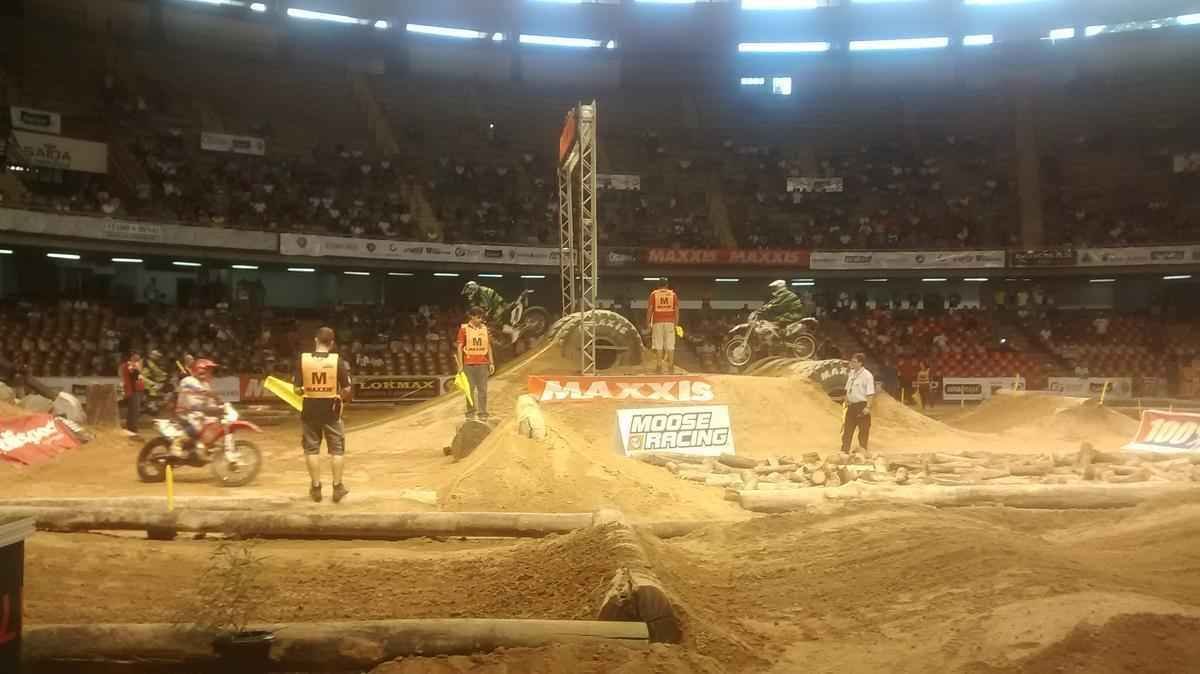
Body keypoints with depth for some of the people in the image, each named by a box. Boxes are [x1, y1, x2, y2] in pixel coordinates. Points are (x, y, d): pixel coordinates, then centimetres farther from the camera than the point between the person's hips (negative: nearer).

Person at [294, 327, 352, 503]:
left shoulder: (303, 359, -6)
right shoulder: (338, 360, -9)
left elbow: (297, 389, -5)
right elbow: (347, 389, -9)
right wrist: (342, 397, 13)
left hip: (310, 409, 1)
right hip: (331, 409, -1)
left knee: (312, 448, 12)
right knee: (337, 449, 11)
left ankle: (316, 487, 16)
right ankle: (337, 487, 13)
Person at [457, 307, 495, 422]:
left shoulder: (485, 329, 8)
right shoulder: (464, 329, -2)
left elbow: (489, 347, 12)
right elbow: (460, 347, -2)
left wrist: (491, 363, 7)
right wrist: (460, 365, -7)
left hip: (483, 364, 2)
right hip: (469, 364, -2)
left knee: (483, 390, 2)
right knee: (470, 389, 5)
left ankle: (483, 414, 7)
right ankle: (471, 413, 14)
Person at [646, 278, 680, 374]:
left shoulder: (654, 293, 5)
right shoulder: (673, 294, 10)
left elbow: (650, 309, 0)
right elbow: (676, 310, 6)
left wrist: (648, 323, 4)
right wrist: (676, 323, 10)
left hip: (658, 322, -1)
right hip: (670, 322, 1)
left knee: (658, 346, 0)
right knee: (670, 345, 3)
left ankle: (659, 366, -4)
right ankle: (671, 367, 2)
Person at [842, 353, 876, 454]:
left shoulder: (867, 375, -14)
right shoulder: (851, 373, 8)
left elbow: (870, 393, -17)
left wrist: (868, 407, -21)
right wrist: (846, 401, 14)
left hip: (861, 405, -7)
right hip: (851, 405, 7)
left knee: (863, 431, 4)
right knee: (847, 429, 11)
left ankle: (864, 452, 15)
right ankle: (845, 450, 19)